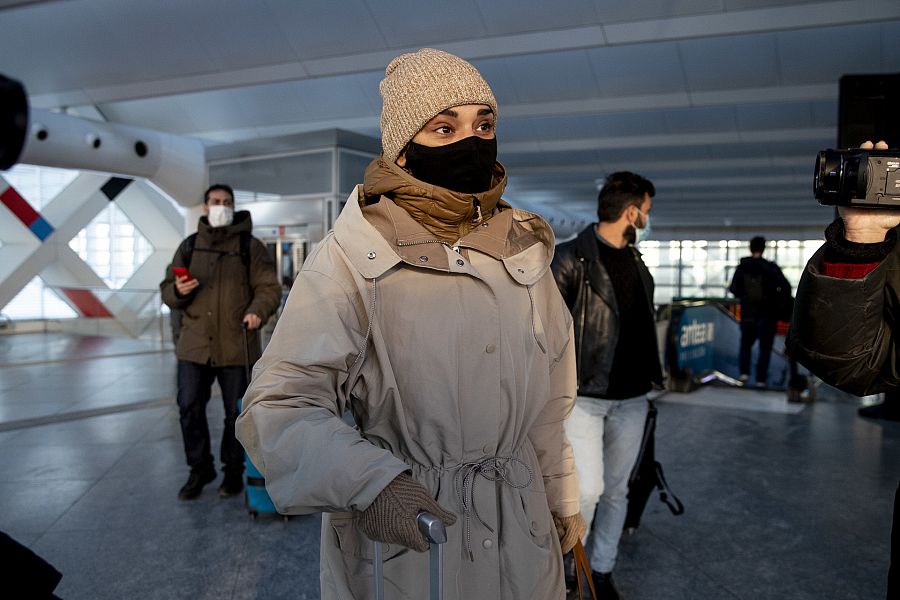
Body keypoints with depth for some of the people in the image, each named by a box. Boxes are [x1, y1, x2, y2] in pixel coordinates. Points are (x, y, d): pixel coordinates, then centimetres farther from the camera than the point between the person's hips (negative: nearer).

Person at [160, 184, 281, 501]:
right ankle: (200, 469, 22)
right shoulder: (189, 246, 11)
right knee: (190, 409, 5)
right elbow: (166, 290, 13)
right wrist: (178, 290, -10)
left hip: (236, 346, -2)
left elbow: (269, 287, -2)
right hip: (195, 345, 3)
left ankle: (234, 470, 24)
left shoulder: (251, 246, 3)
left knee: (236, 412, 7)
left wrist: (257, 310, -21)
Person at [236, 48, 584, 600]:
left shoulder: (524, 249, 1)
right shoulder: (353, 257, -15)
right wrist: (369, 483, -33)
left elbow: (548, 399, 9)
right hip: (400, 539, -4)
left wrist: (560, 499, 16)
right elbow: (283, 404, -19)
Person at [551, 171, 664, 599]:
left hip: (631, 399, 7)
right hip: (583, 397, -6)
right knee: (588, 488, -9)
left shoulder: (636, 263, 13)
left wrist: (651, 375, 17)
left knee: (616, 489, 13)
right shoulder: (571, 258, -9)